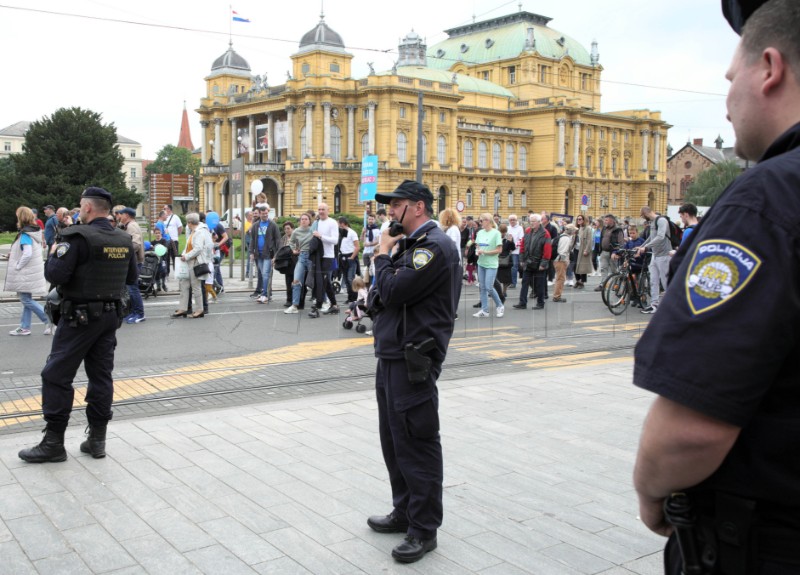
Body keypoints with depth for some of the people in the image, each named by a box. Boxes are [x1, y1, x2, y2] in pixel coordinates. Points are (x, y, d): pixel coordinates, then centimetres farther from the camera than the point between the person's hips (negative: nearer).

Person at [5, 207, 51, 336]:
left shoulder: (25, 234, -19)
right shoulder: (36, 232, 8)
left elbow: (28, 254, -27)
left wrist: (18, 266, -15)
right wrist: (14, 254, 13)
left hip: (26, 274, -9)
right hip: (31, 271, 9)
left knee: (26, 300, -4)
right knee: (26, 299, 14)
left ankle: (48, 320, -7)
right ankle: (24, 327, 20)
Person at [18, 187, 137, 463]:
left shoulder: (79, 237, -16)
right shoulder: (125, 240, 5)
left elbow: (55, 275, -19)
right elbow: (132, 277, 14)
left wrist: (53, 254, 0)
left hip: (80, 316, -7)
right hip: (111, 314, 7)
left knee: (56, 375, 1)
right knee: (101, 375, 11)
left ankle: (53, 442, 4)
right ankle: (97, 438, 15)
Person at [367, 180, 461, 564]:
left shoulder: (435, 245, -15)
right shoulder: (410, 244, 16)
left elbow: (393, 290, -22)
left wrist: (383, 255, -8)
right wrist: (386, 256, 3)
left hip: (413, 359, -10)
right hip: (391, 354, 10)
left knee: (417, 444, -2)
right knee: (394, 439, 18)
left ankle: (424, 529, 9)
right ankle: (405, 512, 32)